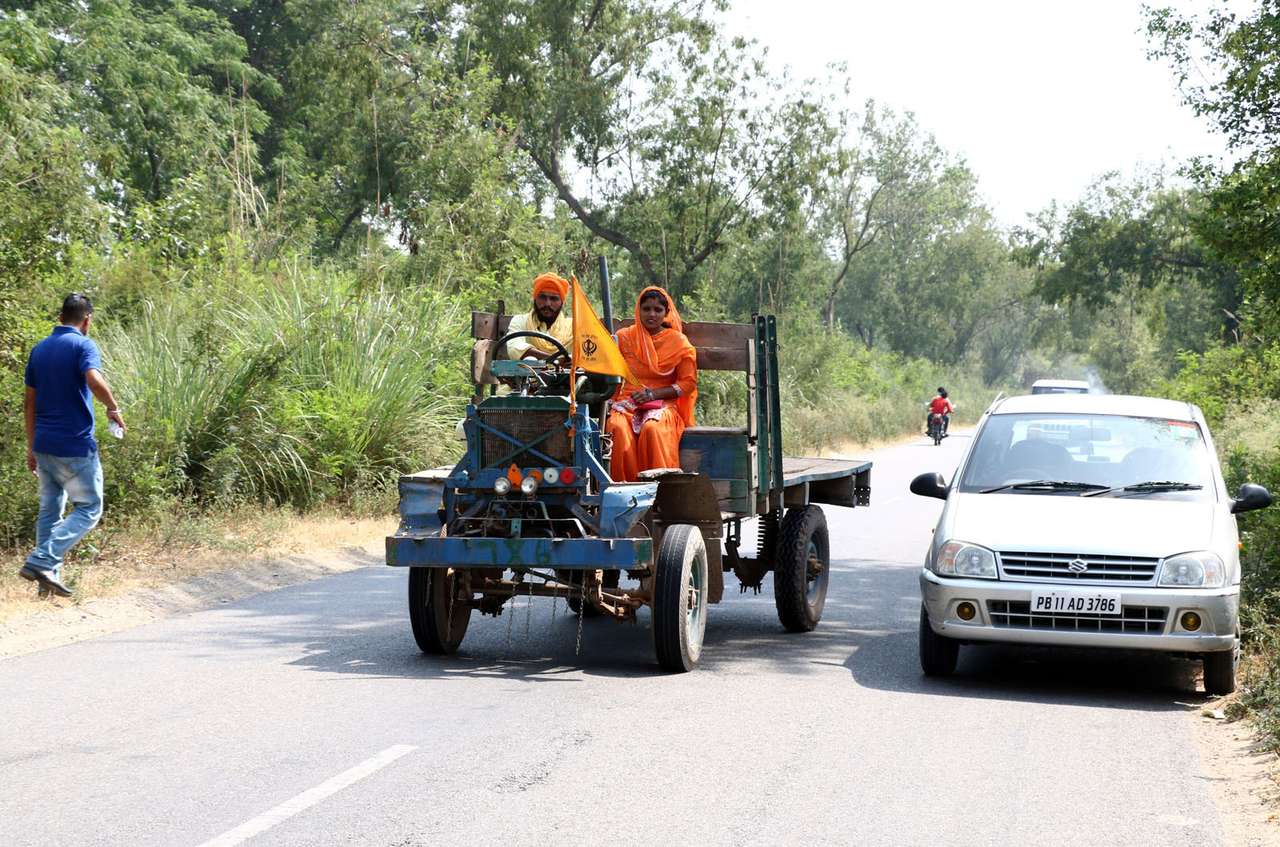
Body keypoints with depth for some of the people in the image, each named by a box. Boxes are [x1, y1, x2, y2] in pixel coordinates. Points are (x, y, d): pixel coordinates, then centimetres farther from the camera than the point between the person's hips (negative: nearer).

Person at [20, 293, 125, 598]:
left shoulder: (39, 350, 12)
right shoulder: (82, 345, -9)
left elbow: (29, 403, 14)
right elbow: (94, 381, -29)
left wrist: (31, 447, 19)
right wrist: (113, 408, -10)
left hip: (44, 446, 7)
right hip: (75, 447, -7)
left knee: (49, 510, 15)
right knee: (89, 509, 3)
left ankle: (48, 577, 13)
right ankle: (41, 561, -11)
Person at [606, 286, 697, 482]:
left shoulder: (678, 342, 6)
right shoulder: (624, 337, 11)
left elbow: (688, 383, 4)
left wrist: (654, 393, -8)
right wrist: (609, 403, -4)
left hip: (663, 405, -1)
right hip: (628, 401, 1)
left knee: (652, 429, -36)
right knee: (618, 428, -33)